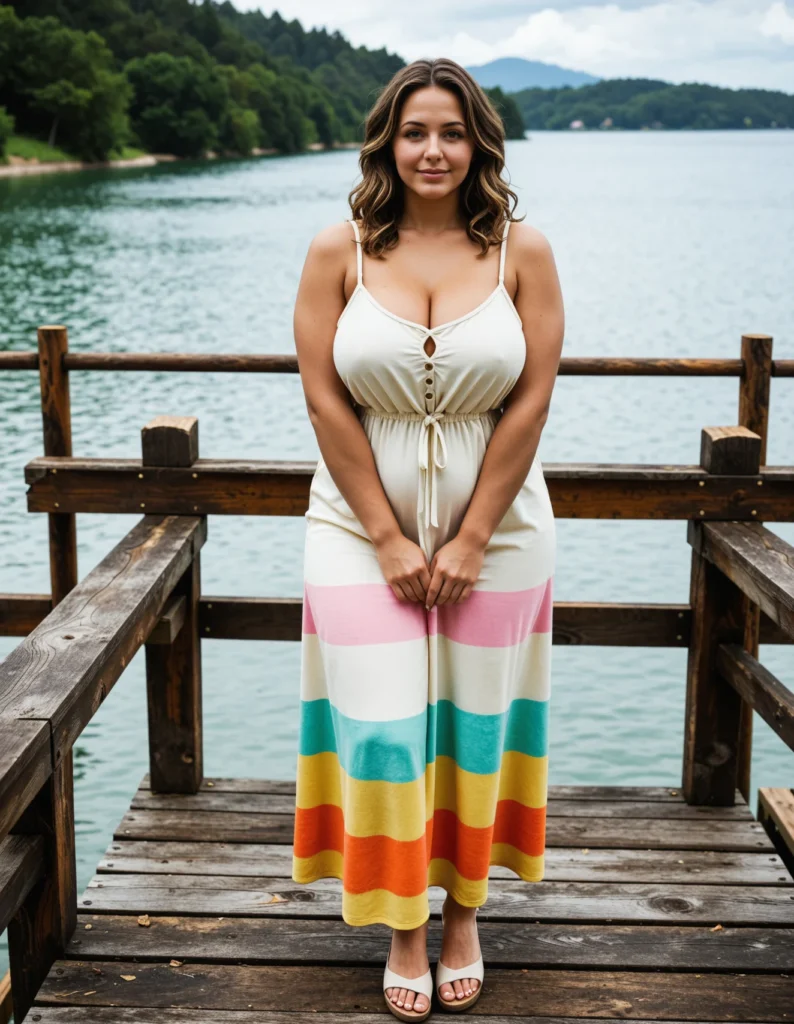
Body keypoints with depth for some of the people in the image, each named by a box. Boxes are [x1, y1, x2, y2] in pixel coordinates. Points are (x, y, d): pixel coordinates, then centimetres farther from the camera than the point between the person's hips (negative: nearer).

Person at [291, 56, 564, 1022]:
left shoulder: (522, 252, -3)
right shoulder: (339, 252, -3)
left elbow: (532, 401, -6)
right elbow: (324, 399, -6)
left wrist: (471, 539, -9)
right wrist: (386, 537, -9)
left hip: (495, 529, 0)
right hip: (363, 526, 0)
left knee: (475, 720, 9)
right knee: (381, 727, 1)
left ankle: (464, 912, 29)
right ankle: (404, 929, 20)